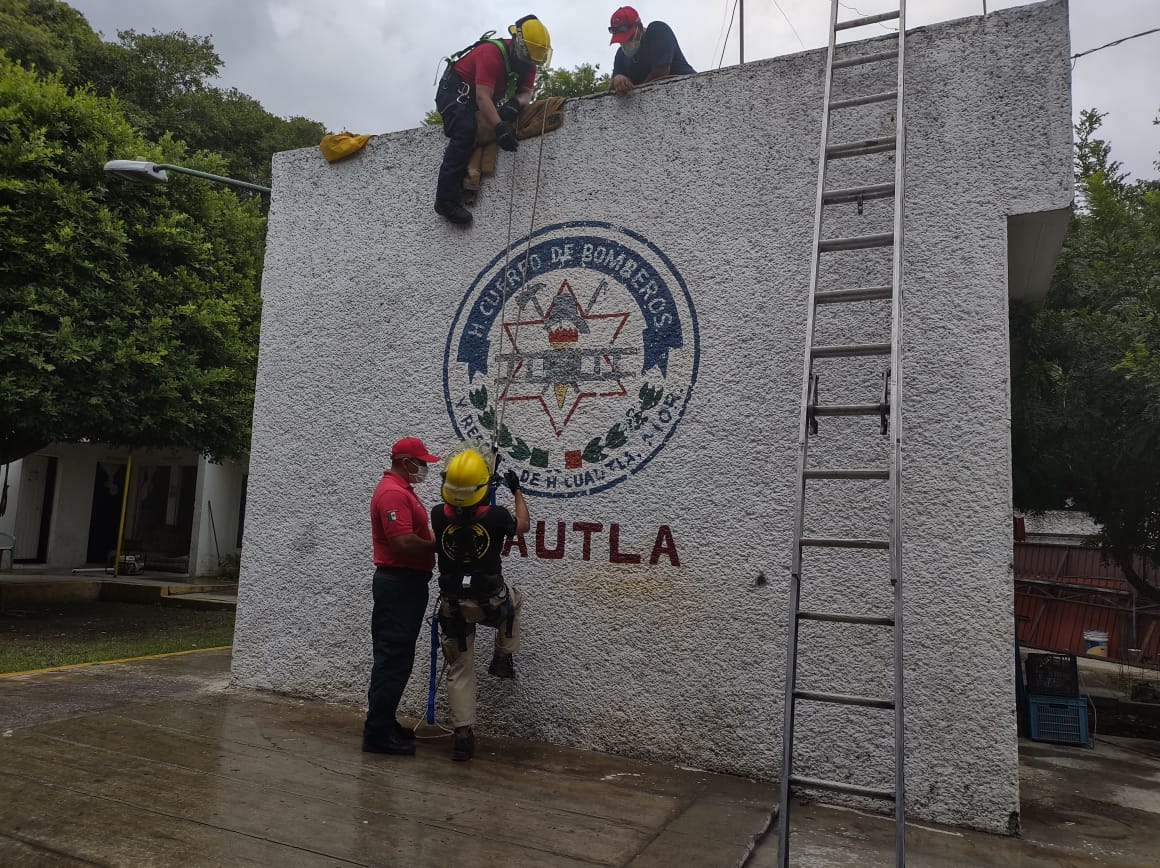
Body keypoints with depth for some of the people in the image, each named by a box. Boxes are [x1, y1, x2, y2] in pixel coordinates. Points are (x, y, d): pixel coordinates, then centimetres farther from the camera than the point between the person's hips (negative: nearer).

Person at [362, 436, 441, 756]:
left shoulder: (403, 490, 17)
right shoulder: (392, 492, -17)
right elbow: (404, 542, -26)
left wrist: (436, 538, 5)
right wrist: (439, 546, -11)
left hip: (407, 582, 11)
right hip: (399, 583, -11)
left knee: (395, 657, 15)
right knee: (393, 658, -6)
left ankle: (383, 722, 24)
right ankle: (378, 733, 0)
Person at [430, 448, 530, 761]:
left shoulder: (439, 515, -12)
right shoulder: (495, 516, -19)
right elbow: (523, 525, 5)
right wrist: (517, 491, 17)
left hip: (453, 605, 2)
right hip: (490, 602, -1)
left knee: (459, 670, 13)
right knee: (514, 598, 34)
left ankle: (464, 735, 10)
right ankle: (502, 658, 30)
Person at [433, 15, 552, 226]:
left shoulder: (527, 62, -6)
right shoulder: (492, 53, -31)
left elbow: (526, 92, -9)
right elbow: (482, 97, -39)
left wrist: (516, 103, -35)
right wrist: (500, 128, -52)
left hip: (476, 100, 9)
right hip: (454, 90, -9)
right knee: (465, 133, -29)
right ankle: (447, 200, -33)